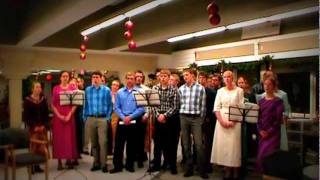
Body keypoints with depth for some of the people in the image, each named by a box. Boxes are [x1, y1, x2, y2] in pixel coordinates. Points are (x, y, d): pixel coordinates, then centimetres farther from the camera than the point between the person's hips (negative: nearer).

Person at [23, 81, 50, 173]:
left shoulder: (43, 100, 10)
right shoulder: (27, 100, 0)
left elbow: (46, 114, 8)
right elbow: (26, 116, -4)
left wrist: (44, 125, -4)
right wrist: (34, 126, -11)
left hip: (43, 127, 3)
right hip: (32, 128, -3)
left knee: (42, 147, 0)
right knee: (33, 146, -7)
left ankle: (37, 165, 11)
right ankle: (32, 166, 3)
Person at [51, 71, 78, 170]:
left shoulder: (72, 88, 5)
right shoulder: (56, 88, 6)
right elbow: (53, 104, 2)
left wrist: (69, 115, -10)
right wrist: (59, 115, -9)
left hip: (69, 116, 0)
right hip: (58, 116, 0)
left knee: (69, 137, 2)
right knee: (58, 137, 1)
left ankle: (69, 159, 9)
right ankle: (59, 161, 6)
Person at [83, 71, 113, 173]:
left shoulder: (106, 90, 2)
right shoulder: (87, 90, 9)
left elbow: (110, 105, 2)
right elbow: (86, 104, 9)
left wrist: (108, 118, -5)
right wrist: (85, 117, 3)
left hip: (102, 119, -3)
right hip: (91, 119, 3)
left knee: (102, 142, -5)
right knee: (94, 142, 10)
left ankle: (103, 164, 4)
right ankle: (96, 163, 20)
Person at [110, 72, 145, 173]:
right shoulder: (119, 92, 7)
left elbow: (141, 108, -8)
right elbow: (116, 108, 3)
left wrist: (130, 117, -14)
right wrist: (123, 117, -12)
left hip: (134, 122, -1)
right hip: (121, 121, 2)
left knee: (132, 144, 8)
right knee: (119, 144, 1)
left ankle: (130, 165, 20)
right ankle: (117, 165, 10)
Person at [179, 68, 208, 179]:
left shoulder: (200, 88, -1)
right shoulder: (181, 89, 7)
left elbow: (203, 105, 1)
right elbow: (180, 103, 10)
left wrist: (201, 119, -1)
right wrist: (181, 117, 6)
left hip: (196, 118, -3)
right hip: (184, 117, 3)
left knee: (199, 145, -5)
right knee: (186, 144, 7)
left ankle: (202, 170, 6)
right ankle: (189, 168, 17)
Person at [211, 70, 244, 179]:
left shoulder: (239, 90, 1)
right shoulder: (220, 91, 9)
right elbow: (216, 108, 4)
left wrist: (233, 121, -13)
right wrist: (222, 121, -9)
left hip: (235, 121, -3)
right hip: (221, 121, 3)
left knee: (234, 145, -3)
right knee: (222, 145, 2)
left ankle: (235, 171, 8)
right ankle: (227, 170, 13)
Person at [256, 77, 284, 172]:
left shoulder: (278, 101, -2)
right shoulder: (261, 101, 11)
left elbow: (278, 119, -7)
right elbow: (258, 117, 7)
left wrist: (269, 131, -11)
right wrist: (260, 130, -5)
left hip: (273, 133, -4)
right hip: (262, 133, 4)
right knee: (261, 154, 4)